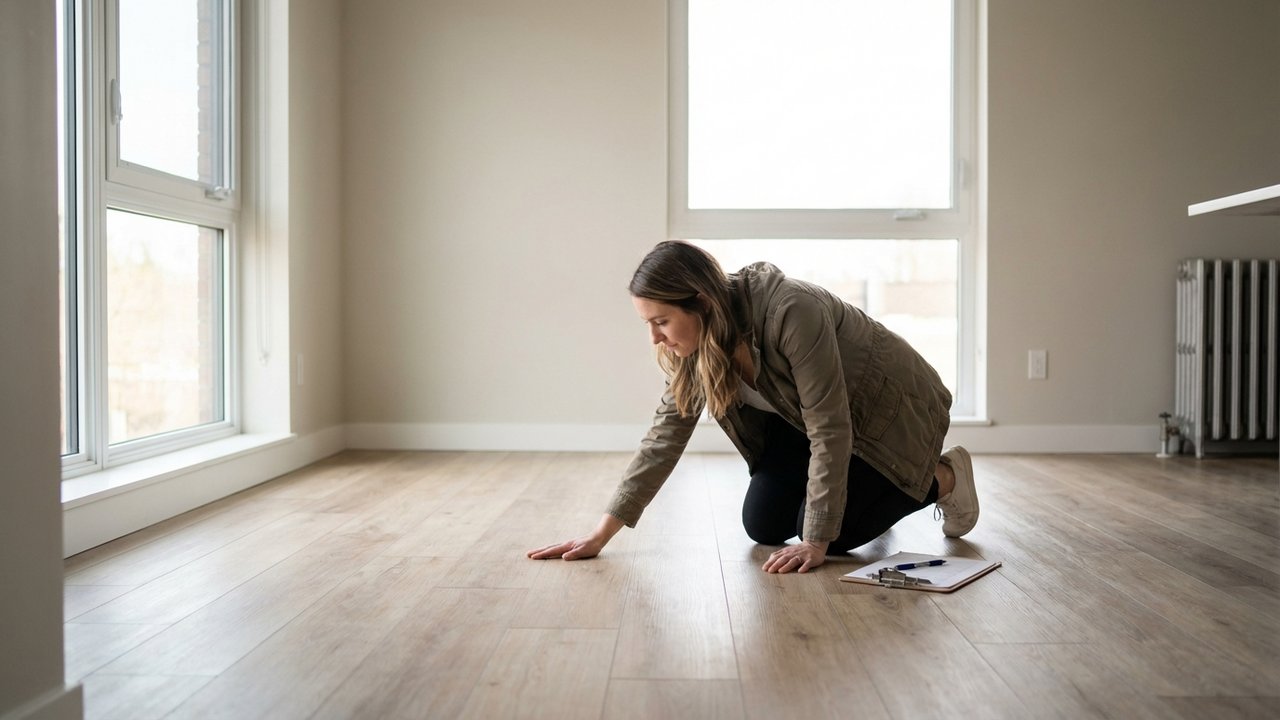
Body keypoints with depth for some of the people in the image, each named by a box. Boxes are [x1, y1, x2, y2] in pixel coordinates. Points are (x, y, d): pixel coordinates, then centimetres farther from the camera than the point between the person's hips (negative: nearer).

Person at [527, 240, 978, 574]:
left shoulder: (792, 312, -39)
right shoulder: (698, 338, -17)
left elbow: (829, 431, -33)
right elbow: (667, 432, -14)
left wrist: (816, 543, -29)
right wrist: (601, 534, -18)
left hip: (891, 408, -6)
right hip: (805, 417, 7)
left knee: (829, 533, -15)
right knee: (762, 527, -1)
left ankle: (944, 478, 8)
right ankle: (855, 489, 25)